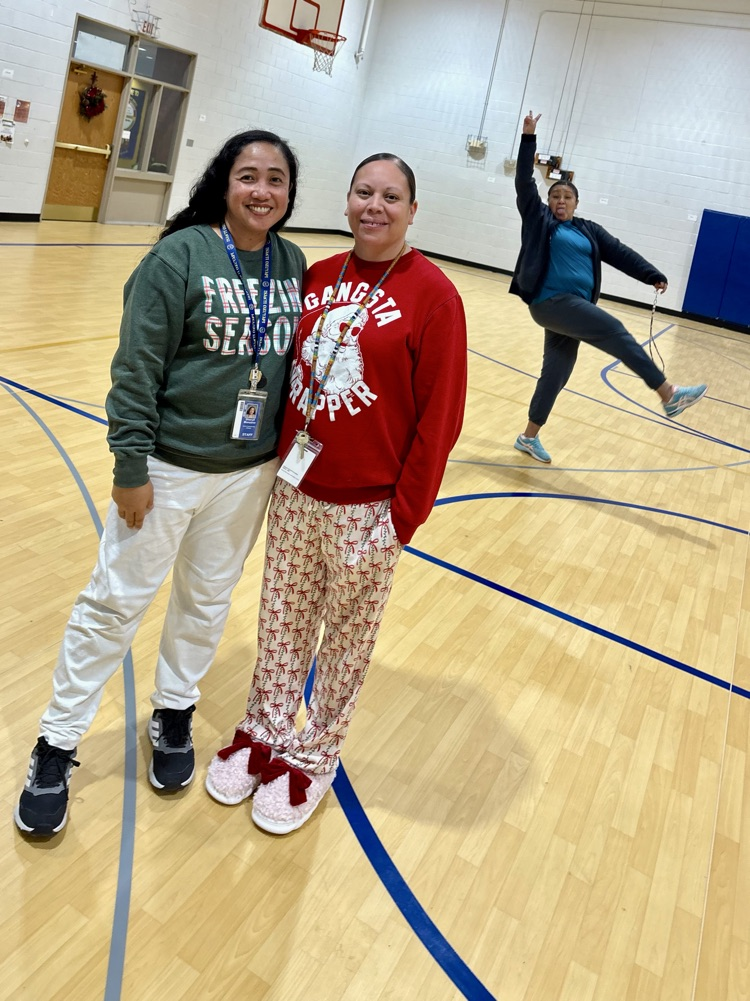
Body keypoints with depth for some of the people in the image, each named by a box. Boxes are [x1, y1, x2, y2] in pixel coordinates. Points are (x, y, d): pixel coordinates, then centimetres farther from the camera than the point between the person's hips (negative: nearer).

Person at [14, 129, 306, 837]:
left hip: (251, 472, 5)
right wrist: (131, 467, -14)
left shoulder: (294, 265, 1)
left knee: (208, 600, 18)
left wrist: (290, 456, 10)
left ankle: (173, 714, 41)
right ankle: (56, 746, 24)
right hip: (169, 467, -4)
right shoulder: (181, 255, -13)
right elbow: (136, 368, -13)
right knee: (115, 603, 6)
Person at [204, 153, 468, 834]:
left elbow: (440, 416, -11)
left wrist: (404, 512, -11)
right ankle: (265, 733, 39)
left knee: (346, 640, 12)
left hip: (367, 508, -5)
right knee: (281, 623, 17)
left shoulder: (432, 296, -10)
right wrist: (281, 463, 8)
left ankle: (311, 758, 32)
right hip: (295, 492, 5)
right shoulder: (318, 277, 6)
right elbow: (289, 371, 12)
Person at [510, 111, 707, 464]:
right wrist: (528, 138, -6)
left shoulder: (588, 231, 16)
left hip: (575, 307, 6)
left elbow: (621, 253, 12)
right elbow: (524, 183, -1)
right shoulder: (539, 219, 6)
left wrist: (653, 276, 5)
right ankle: (669, 395, -17)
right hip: (551, 303, -6)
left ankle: (529, 437, 19)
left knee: (556, 372, 8)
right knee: (615, 331, -18)